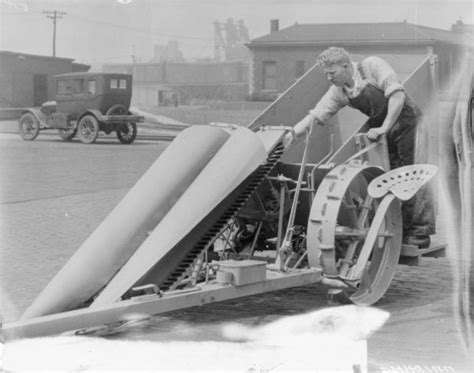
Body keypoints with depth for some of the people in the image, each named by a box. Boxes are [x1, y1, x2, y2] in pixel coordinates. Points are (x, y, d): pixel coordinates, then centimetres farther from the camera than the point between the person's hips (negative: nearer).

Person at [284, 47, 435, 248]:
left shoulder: (373, 66, -16)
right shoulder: (338, 91, 2)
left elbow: (398, 96, -23)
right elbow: (316, 115, 2)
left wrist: (383, 129, -25)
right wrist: (293, 134, -9)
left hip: (405, 120, -6)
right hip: (380, 128, 7)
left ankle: (421, 231, 1)